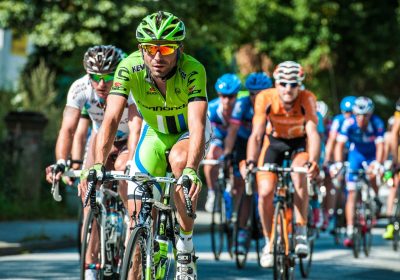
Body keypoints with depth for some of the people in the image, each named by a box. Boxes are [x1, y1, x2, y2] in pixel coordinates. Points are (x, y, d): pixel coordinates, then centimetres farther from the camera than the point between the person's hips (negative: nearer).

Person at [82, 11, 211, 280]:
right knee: (137, 217, -7)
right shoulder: (130, 68, -29)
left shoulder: (193, 70, -34)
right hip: (155, 134, 3)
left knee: (179, 160, -36)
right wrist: (98, 164, -51)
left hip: (188, 133, -3)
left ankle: (186, 250, -22)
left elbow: (197, 124, -44)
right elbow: (111, 118, -36)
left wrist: (191, 169, -60)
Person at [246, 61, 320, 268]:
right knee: (265, 193, -16)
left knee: (300, 174, -33)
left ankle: (301, 232, -20)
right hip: (274, 143, 1)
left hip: (299, 144, -1)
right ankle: (269, 242, 7)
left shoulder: (307, 99, -27)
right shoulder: (265, 99, -26)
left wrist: (313, 162, -52)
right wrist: (250, 162, -46)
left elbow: (313, 133, -36)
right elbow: (256, 135, -29)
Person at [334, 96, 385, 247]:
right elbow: (340, 144, -27)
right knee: (351, 194, -9)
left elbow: (380, 146, -31)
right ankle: (350, 232, -9)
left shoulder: (377, 123, -26)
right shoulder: (349, 123, -25)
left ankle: (376, 200, 0)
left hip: (372, 156, -1)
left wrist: (378, 164, -46)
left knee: (371, 175, -32)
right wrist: (338, 164, -40)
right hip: (356, 154, 1)